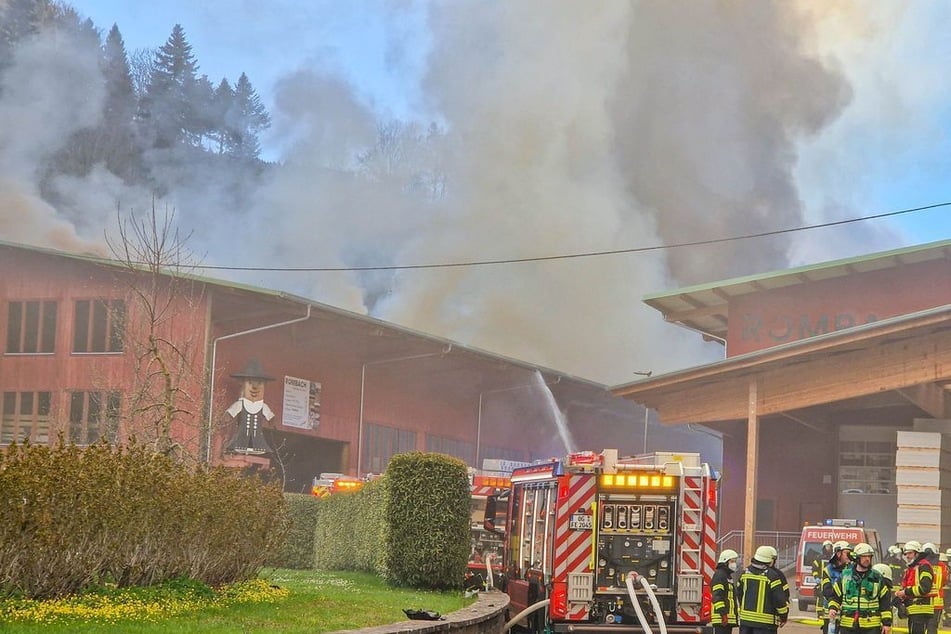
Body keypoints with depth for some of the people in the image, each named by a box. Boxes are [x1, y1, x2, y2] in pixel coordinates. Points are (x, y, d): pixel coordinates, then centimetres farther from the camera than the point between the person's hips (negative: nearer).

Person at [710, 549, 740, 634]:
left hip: (729, 618, 10)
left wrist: (735, 615, 24)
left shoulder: (728, 576, 23)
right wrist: (723, 614, -25)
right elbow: (717, 596, -19)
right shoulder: (719, 575, -10)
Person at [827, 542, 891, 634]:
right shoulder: (844, 576, 6)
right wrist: (832, 608, -7)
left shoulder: (877, 578, 4)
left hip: (871, 626, -1)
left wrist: (887, 623, -1)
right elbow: (835, 595, 12)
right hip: (848, 625, 1)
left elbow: (885, 601, 5)